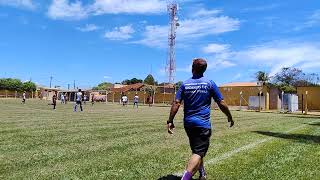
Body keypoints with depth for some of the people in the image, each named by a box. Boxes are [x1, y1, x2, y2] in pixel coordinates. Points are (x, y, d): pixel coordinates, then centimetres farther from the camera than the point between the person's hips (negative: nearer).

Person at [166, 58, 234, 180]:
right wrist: (230, 117, 14)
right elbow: (221, 104, -1)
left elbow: (176, 103, -5)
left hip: (188, 123, 4)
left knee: (196, 150, 22)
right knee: (198, 153, -5)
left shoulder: (185, 84, 3)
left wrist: (170, 121, -1)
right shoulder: (210, 83, -3)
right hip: (203, 124, -4)